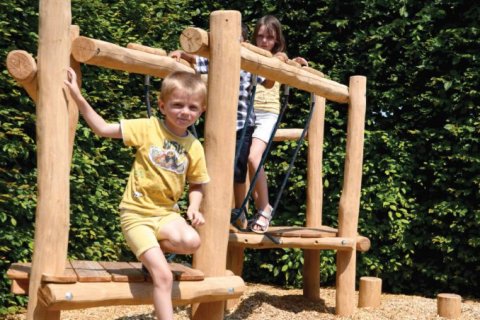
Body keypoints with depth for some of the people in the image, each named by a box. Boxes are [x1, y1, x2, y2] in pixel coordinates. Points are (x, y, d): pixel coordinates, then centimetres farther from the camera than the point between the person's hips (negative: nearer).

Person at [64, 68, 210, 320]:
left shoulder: (195, 148, 2)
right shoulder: (147, 128, -6)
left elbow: (196, 185, 14)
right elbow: (103, 128, -6)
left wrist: (194, 207, -6)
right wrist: (77, 96, -12)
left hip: (166, 213, 4)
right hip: (136, 214, -4)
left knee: (191, 241, -28)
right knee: (163, 275, -17)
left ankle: (150, 253, 1)